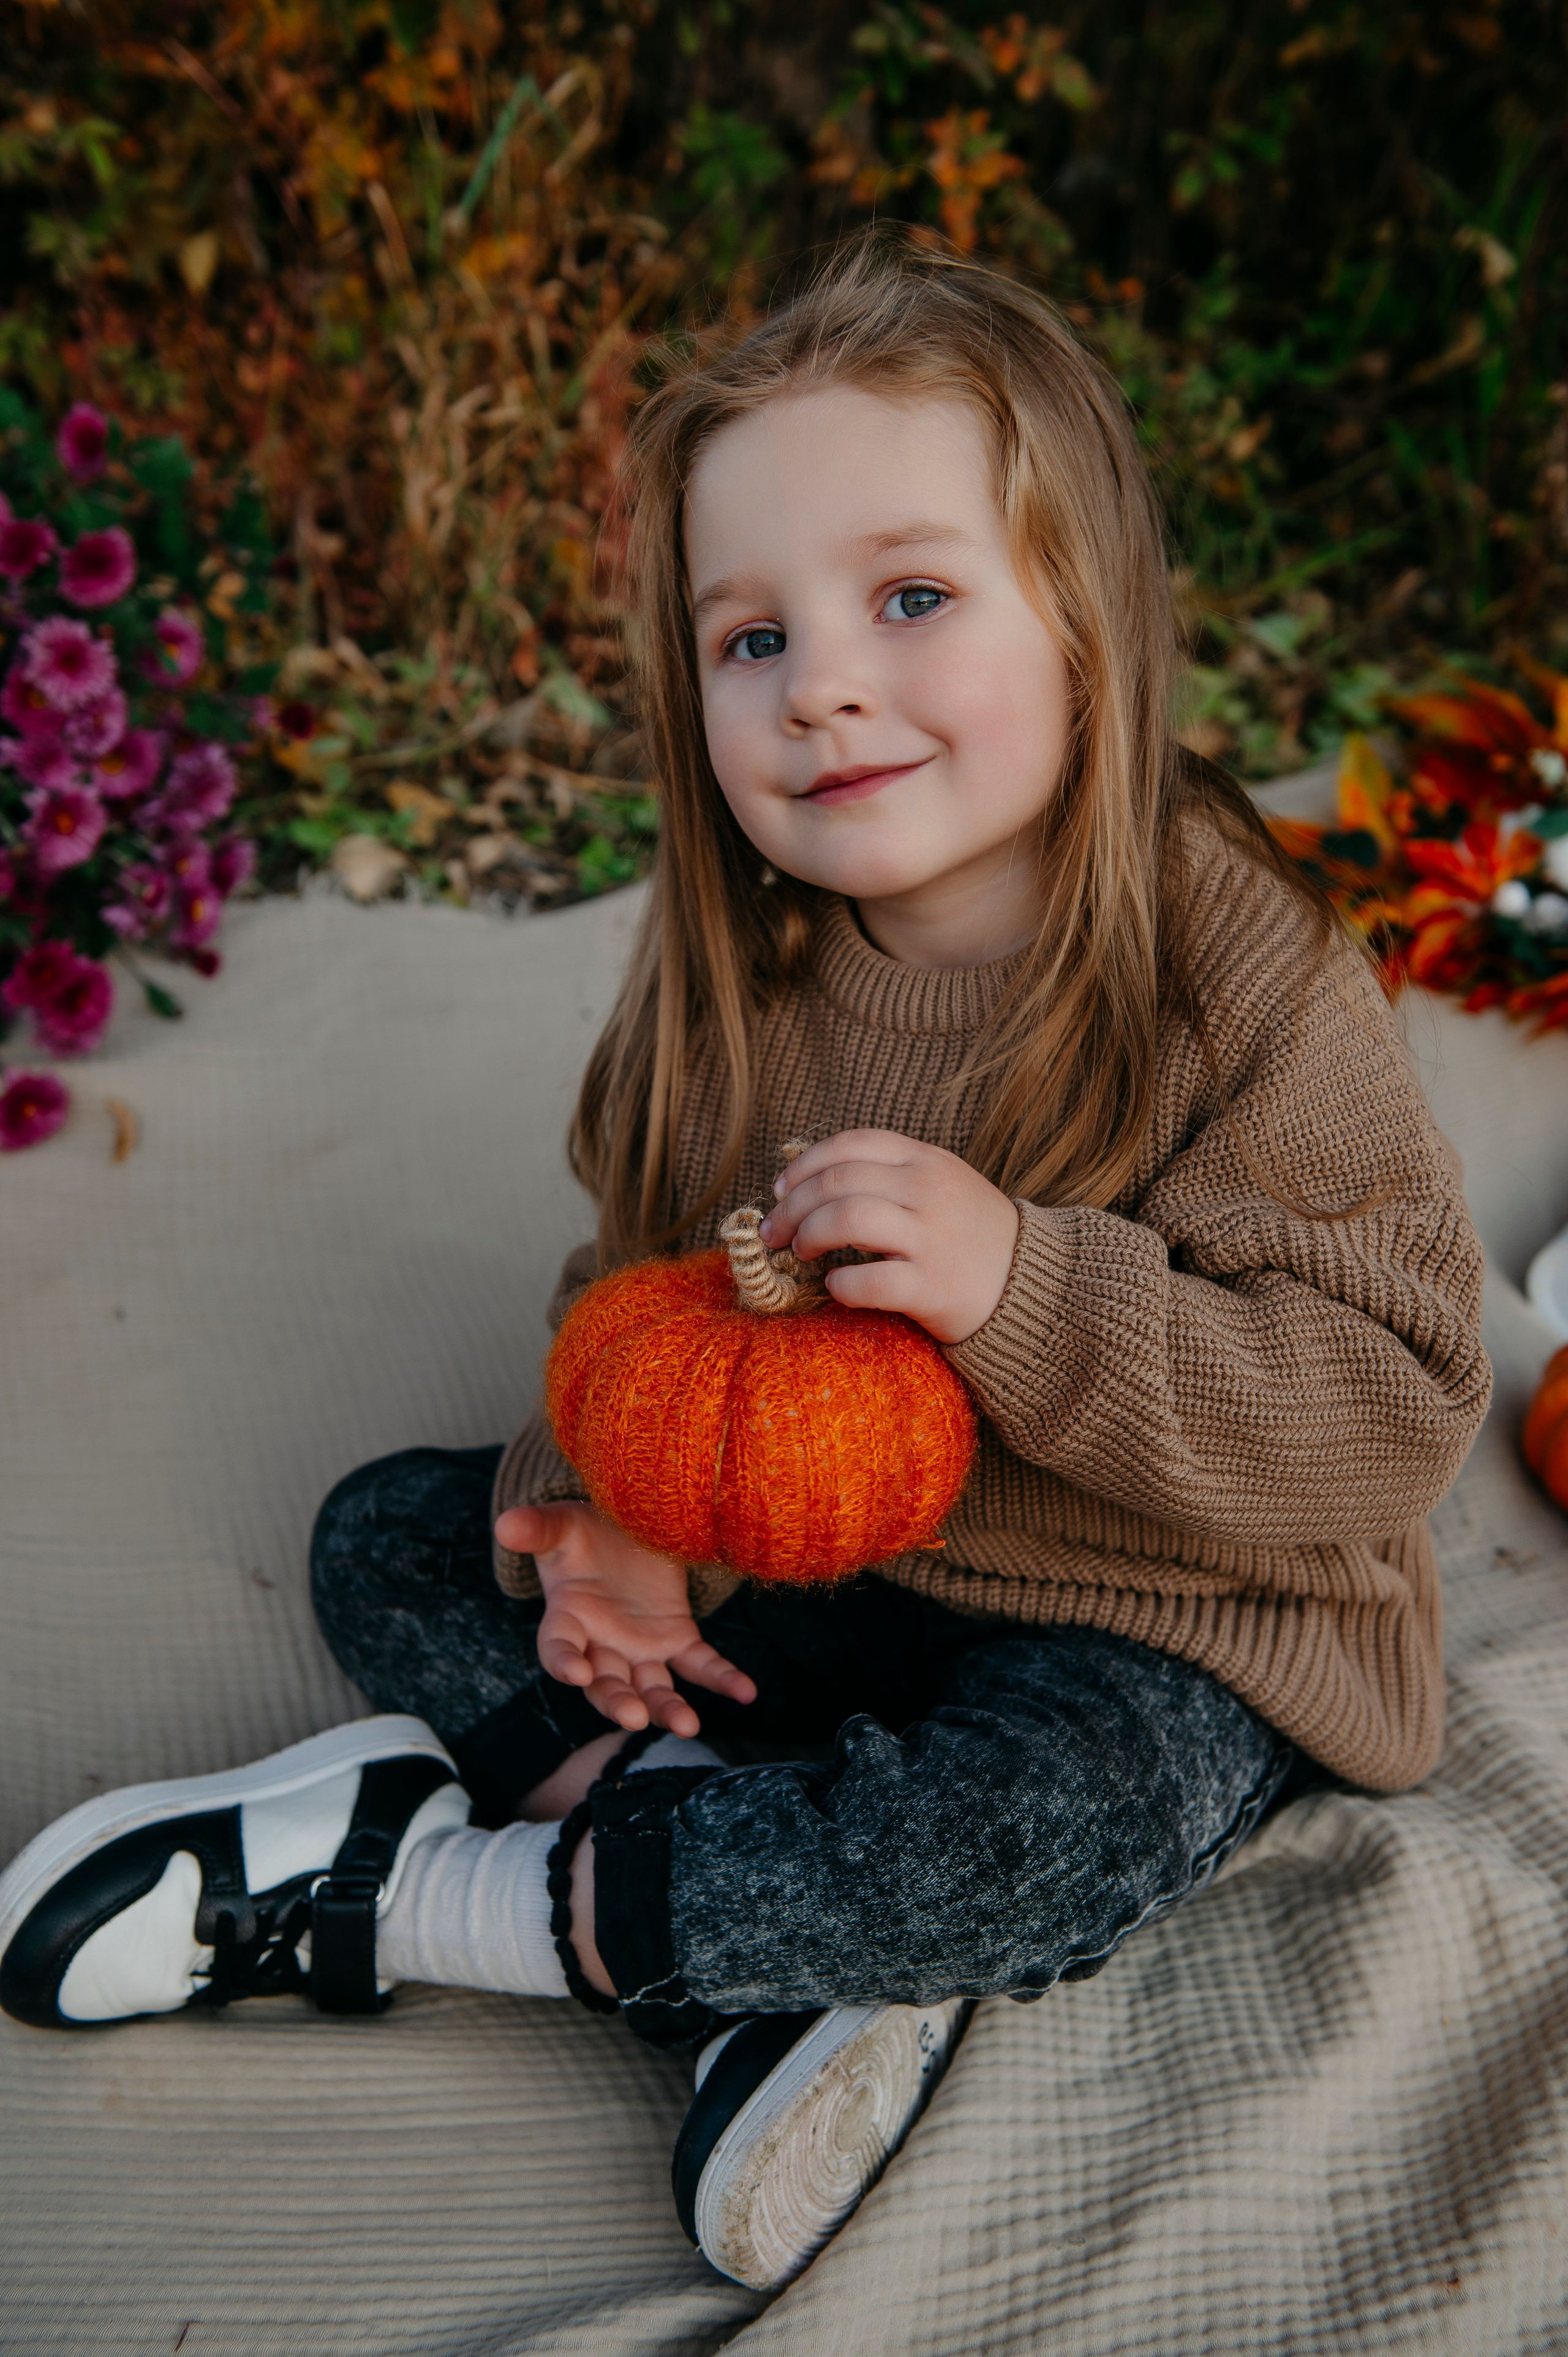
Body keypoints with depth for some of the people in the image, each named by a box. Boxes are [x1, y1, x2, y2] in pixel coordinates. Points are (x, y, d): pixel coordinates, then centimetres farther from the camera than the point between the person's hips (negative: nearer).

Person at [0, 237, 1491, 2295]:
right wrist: (610, 1504, -16)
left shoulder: (1242, 973, -22)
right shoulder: (728, 965, -8)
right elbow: (644, 1275, 4)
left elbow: (1390, 1409, -23)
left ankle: (405, 1881, -17)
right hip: (793, 1564, 5)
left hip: (1142, 1624, -4)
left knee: (1054, 1834, -36)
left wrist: (1023, 1288, -37)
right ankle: (769, 1926, -18)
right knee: (387, 1538, 0)